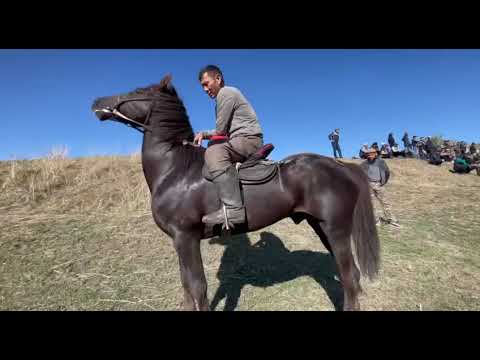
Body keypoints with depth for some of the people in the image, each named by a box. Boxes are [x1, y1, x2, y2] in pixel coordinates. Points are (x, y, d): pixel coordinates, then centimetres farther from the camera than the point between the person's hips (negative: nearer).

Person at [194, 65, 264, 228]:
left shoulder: (226, 93, -5)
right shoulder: (224, 95, 26)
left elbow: (220, 130, -12)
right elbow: (224, 130, 22)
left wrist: (204, 134, 8)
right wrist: (204, 134, 7)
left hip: (250, 138, -11)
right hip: (240, 140, 11)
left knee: (214, 152, -34)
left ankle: (233, 209, -43)